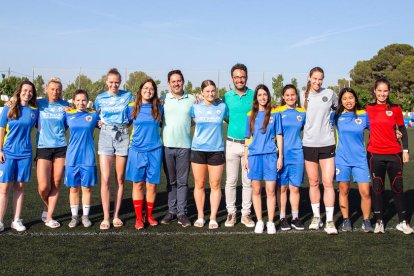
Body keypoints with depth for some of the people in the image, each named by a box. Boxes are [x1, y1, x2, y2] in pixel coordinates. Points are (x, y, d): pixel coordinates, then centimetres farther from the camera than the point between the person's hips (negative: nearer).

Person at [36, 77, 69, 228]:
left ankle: (48, 217, 13)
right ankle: (47, 207, 24)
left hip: (60, 148, 2)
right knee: (43, 186, -8)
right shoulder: (39, 103, 3)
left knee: (56, 185, 2)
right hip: (43, 148, -1)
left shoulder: (65, 105, 7)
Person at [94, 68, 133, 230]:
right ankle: (106, 218, 1)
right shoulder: (100, 98, 7)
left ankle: (116, 216, 14)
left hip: (123, 135, 0)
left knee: (120, 179, 4)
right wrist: (100, 122, 2)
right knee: (105, 179, -6)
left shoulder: (128, 96, 5)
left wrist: (126, 122, -2)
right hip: (106, 135, 0)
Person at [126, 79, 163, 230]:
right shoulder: (132, 108, 3)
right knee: (138, 184, 3)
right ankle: (138, 217, 13)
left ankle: (149, 215, 20)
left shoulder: (158, 108, 6)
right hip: (137, 151, -1)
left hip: (154, 151, 1)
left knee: (152, 185, 3)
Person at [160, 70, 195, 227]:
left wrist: (186, 125, -1)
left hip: (184, 146, 0)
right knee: (171, 181, 9)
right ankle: (172, 211, 17)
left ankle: (182, 213, 7)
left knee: (182, 181, 2)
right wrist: (164, 126, 0)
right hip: (167, 145, 1)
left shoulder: (192, 99, 6)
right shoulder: (163, 99, 6)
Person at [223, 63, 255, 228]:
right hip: (232, 144, 1)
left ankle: (246, 214, 16)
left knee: (248, 182, 5)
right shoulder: (227, 96, 5)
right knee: (231, 181, 4)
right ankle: (231, 213, 15)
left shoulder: (254, 96, 3)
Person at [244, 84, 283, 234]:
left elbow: (279, 136, 5)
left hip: (270, 155, -2)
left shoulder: (275, 114, 5)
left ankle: (270, 222, 8)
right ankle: (259, 221, 17)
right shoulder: (251, 115, 10)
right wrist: (245, 157, 8)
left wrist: (280, 156, 0)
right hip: (254, 155, 2)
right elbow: (248, 138, 12)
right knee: (256, 190, 6)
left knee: (270, 190, -2)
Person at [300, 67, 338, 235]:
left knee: (328, 183, -6)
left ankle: (330, 221, 0)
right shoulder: (303, 96, 5)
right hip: (309, 144, 2)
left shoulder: (330, 94, 2)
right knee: (313, 183, 9)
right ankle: (316, 217, 23)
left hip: (327, 144, -1)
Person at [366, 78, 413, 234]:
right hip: (375, 154, 0)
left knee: (398, 188, 5)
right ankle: (379, 222, 15)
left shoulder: (396, 109, 2)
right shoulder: (369, 109, 3)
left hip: (394, 154, 0)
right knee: (377, 188, 6)